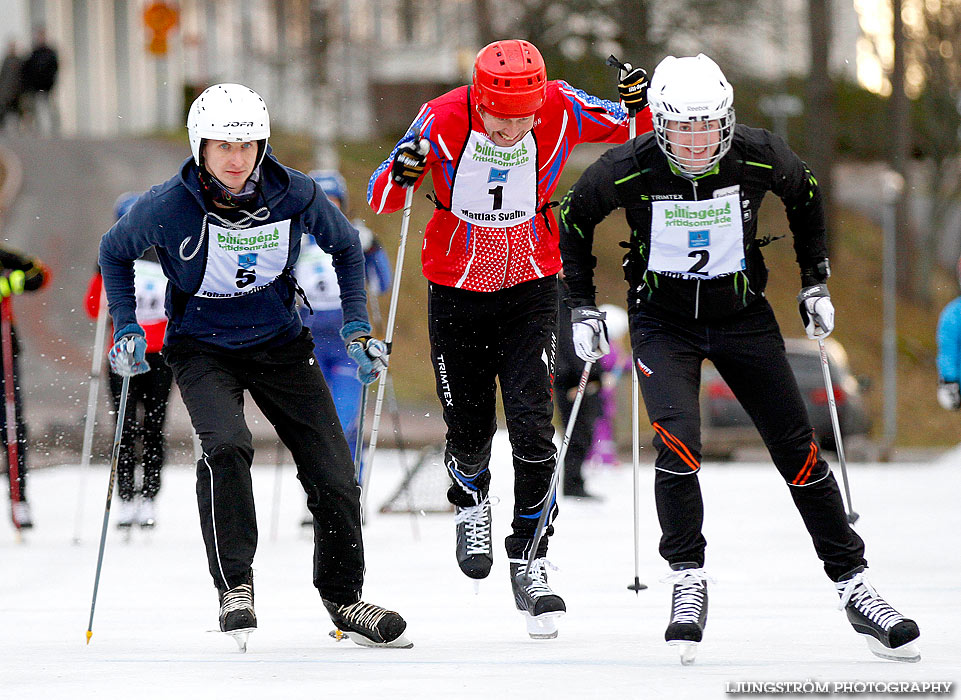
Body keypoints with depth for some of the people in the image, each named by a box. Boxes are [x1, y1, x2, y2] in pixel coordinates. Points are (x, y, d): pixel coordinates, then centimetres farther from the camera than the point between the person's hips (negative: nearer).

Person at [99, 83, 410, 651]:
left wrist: (358, 328, 1)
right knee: (227, 446, -31)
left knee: (335, 476, -2)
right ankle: (235, 587, -18)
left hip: (280, 343, 2)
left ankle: (344, 598, 19)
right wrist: (126, 330, -7)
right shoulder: (168, 207, -19)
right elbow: (115, 253, 3)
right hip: (202, 348, -2)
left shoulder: (294, 195, -15)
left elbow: (346, 245, 6)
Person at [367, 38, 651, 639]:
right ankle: (471, 501, 43)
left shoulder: (560, 110, -19)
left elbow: (637, 131, -3)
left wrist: (641, 103, -26)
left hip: (531, 288, 0)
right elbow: (380, 199, -14)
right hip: (457, 291, 0)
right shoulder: (443, 121, -22)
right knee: (471, 431, 7)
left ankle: (530, 559, -1)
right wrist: (401, 175, -37)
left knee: (532, 423, -15)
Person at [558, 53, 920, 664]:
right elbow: (574, 219, 0)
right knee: (678, 442, -24)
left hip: (742, 313, 2)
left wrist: (816, 282, 7)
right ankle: (689, 584, -10)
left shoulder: (759, 157, -16)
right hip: (663, 321, -2)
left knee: (799, 452, -1)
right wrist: (582, 306, 0)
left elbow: (805, 196, 7)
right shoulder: (628, 169, -20)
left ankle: (853, 585, 9)